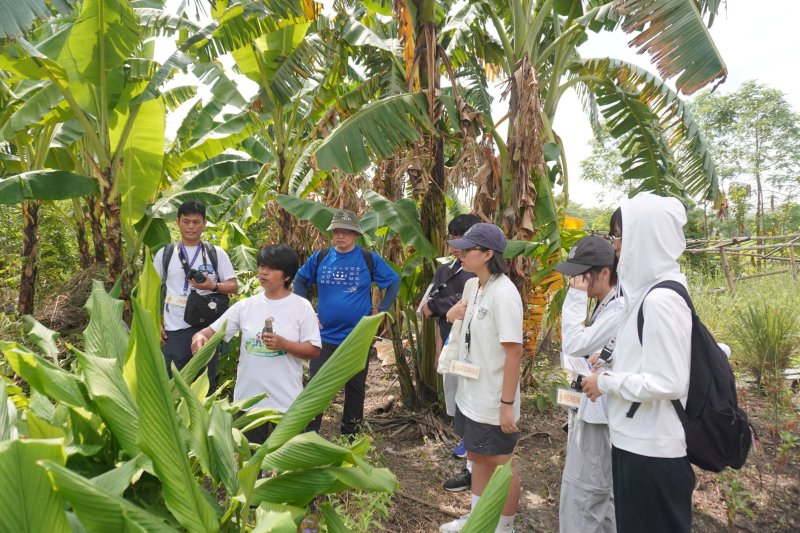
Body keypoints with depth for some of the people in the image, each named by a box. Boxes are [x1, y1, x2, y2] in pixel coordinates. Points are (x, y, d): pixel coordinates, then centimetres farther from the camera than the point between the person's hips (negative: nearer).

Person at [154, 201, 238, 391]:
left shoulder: (216, 253, 4)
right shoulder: (164, 254, 6)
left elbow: (234, 286, 4)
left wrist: (213, 286, -17)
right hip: (174, 330, 0)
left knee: (207, 383, 9)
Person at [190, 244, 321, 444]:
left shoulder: (302, 307, -6)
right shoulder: (245, 305, 2)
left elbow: (314, 350, -7)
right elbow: (213, 331, 4)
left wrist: (284, 344, -21)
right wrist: (200, 336, -18)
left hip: (286, 402, -3)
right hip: (248, 399, 3)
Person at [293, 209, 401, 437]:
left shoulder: (369, 259, -5)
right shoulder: (320, 257, 0)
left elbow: (394, 282, 4)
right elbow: (300, 281, 13)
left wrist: (381, 312, -2)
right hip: (325, 335, 1)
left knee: (355, 387, 13)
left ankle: (350, 433, 30)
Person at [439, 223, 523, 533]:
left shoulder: (504, 293, -22)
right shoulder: (471, 285, 4)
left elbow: (514, 351, -23)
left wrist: (508, 403, -23)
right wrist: (453, 314, 4)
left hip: (494, 402, -9)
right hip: (470, 395, 9)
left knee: (501, 465, 9)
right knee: (477, 456, 22)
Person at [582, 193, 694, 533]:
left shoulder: (661, 300, -24)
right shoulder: (650, 290, 5)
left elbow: (669, 383, -25)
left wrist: (607, 382, -15)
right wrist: (612, 364, 5)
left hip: (652, 448, -9)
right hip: (636, 440, 9)